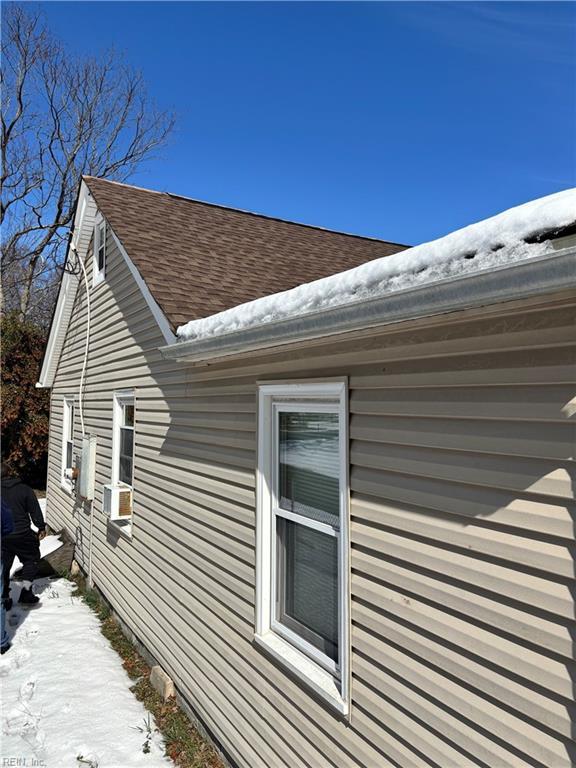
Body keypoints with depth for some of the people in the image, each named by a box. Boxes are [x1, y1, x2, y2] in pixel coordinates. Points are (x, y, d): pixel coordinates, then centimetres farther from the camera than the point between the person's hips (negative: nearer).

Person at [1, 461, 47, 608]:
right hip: (22, 534, -1)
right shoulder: (24, 489, -5)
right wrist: (41, 527, 5)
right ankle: (26, 591, 7)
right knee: (32, 558, 16)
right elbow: (35, 510, -4)